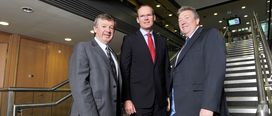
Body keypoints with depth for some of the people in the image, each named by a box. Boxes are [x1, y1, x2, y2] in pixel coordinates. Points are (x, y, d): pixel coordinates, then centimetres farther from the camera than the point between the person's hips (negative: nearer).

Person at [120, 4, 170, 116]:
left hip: (161, 99, 4)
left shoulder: (161, 41, 11)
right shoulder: (129, 39, 0)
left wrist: (169, 95, 6)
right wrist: (126, 99, -10)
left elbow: (166, 69, 11)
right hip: (139, 99, -3)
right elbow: (124, 71, -4)